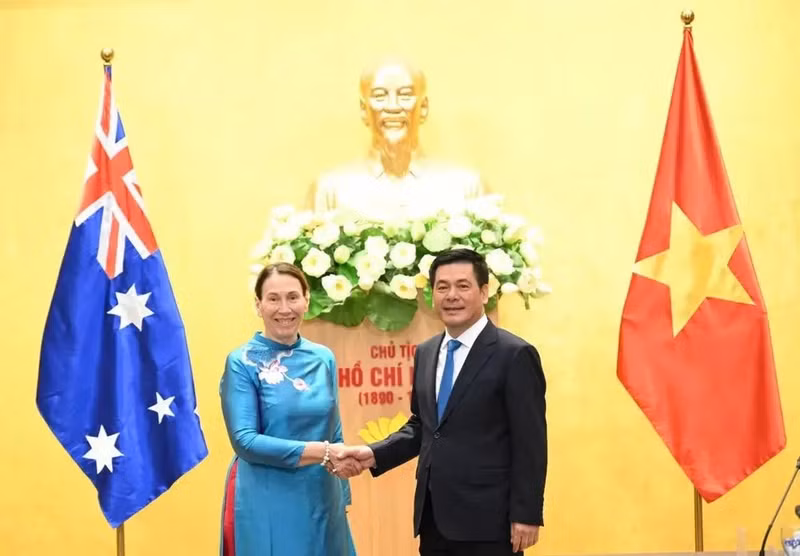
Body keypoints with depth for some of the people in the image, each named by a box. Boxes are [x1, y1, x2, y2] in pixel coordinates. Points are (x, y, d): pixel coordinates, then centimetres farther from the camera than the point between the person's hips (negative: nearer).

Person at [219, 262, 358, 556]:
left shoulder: (323, 358, 5)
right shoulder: (242, 363, -8)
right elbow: (245, 441, -16)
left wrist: (342, 497, 11)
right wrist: (321, 452, -21)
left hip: (321, 501, 4)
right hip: (266, 505, -4)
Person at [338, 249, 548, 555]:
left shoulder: (514, 354, -9)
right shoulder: (425, 353, 12)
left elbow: (530, 444, -10)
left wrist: (526, 515, -13)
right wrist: (374, 454, 2)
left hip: (486, 519, -6)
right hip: (433, 517, 6)